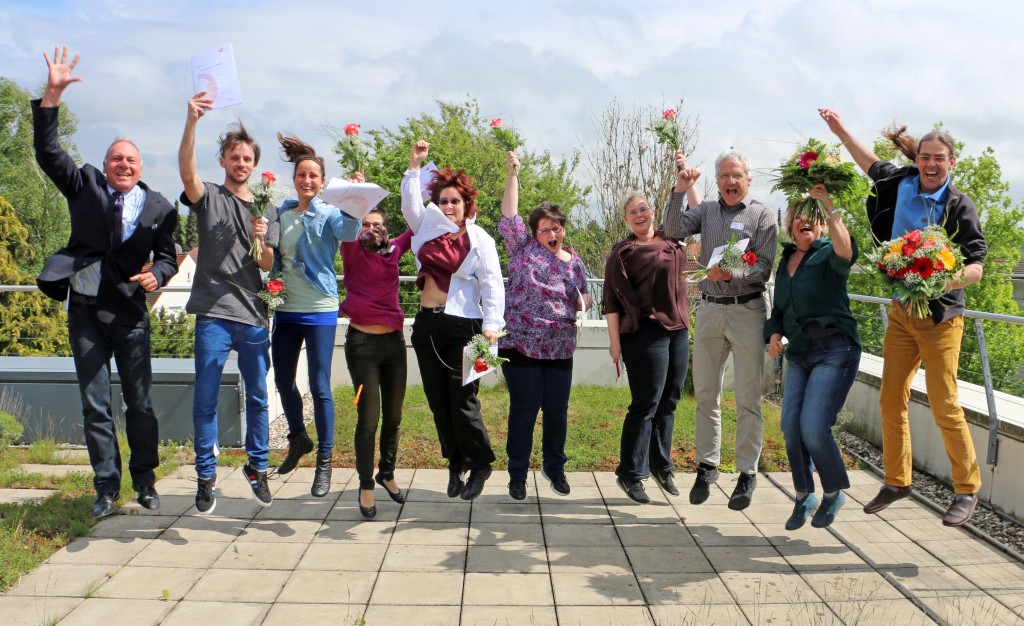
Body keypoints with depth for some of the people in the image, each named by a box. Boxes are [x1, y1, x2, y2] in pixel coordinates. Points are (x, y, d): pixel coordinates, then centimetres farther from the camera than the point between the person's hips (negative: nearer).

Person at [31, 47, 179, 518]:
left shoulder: (159, 208, 2)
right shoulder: (85, 186, 5)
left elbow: (168, 256, 5)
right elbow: (47, 152, -1)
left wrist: (157, 275, -18)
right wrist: (52, 94, -9)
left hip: (129, 314, -1)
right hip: (85, 311, 1)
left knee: (140, 404, 4)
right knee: (95, 406, 6)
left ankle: (145, 483, 19)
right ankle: (106, 490, 15)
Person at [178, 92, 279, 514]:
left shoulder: (266, 210, 13)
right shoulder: (208, 198, 4)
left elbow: (268, 266, 8)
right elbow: (187, 171, -18)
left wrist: (261, 241, -14)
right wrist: (191, 122, -31)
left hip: (254, 316, 3)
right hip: (213, 314, -3)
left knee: (258, 397, 9)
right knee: (205, 399, -1)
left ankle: (257, 467, 25)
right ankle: (206, 478, 11)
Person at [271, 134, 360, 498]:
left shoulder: (328, 214, -5)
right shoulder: (281, 214, 9)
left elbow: (349, 233, -27)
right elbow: (273, 258, 18)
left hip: (319, 310, -5)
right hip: (286, 309, 5)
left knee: (319, 387, -3)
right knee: (282, 380, 14)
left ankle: (324, 462, 8)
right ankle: (298, 439, 39)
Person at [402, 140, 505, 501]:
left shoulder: (479, 240, -3)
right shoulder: (430, 227, 11)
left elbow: (492, 284, -8)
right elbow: (410, 202, 9)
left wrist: (490, 326, -18)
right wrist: (414, 165, 0)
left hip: (462, 325, -5)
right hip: (427, 324, 6)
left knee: (462, 401, -4)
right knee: (438, 400, 10)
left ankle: (480, 465, 15)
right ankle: (456, 464, 24)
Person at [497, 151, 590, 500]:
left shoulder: (574, 262, 14)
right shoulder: (523, 248, 3)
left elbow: (581, 300, 20)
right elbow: (509, 216, -8)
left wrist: (583, 301, -4)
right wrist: (513, 174, -14)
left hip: (560, 349, 4)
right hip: (521, 344, -3)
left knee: (557, 410, 8)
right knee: (523, 410, 0)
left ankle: (554, 467, 27)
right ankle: (517, 474, 11)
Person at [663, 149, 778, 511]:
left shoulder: (762, 216, 0)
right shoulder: (706, 210, 11)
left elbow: (764, 268, -8)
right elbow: (674, 231, -5)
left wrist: (732, 275, -24)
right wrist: (680, 191, -13)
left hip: (747, 311, -3)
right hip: (709, 309, 4)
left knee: (747, 399, 1)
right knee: (706, 394, 9)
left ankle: (747, 473, 10)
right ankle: (707, 465, 21)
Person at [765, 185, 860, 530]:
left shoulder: (828, 255, -5)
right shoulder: (785, 261, 14)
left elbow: (846, 251, -30)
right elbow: (779, 309, 21)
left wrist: (829, 208, -34)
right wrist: (775, 334, 2)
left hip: (835, 351, -6)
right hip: (798, 354, 6)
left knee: (814, 427, -15)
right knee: (791, 426, -2)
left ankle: (834, 492, 12)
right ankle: (803, 497, 19)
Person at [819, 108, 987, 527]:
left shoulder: (960, 206, -9)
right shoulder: (901, 183, 4)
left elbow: (977, 266, -11)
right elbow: (873, 165, 25)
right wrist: (841, 131, 26)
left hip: (940, 316, -5)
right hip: (901, 311, 5)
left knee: (944, 406, -6)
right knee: (891, 401, 6)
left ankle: (967, 489, 8)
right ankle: (897, 481, 20)